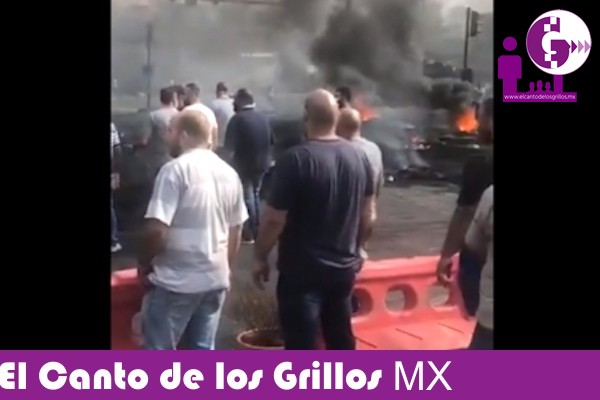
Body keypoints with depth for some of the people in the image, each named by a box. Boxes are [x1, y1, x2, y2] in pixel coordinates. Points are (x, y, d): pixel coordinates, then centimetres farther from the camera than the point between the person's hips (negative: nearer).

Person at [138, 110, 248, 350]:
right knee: (202, 350, 14)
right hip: (215, 278, 7)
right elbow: (236, 230, 14)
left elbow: (156, 230, -21)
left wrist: (144, 264, -4)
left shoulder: (176, 170, -15)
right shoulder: (229, 173, 8)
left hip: (176, 280, -7)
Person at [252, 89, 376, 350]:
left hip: (302, 271, -6)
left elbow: (274, 220, -17)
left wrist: (260, 257, -3)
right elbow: (368, 215, 11)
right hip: (343, 267, 6)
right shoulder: (358, 157, 1)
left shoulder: (295, 160, -19)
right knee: (341, 339, 21)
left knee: (302, 346, 1)